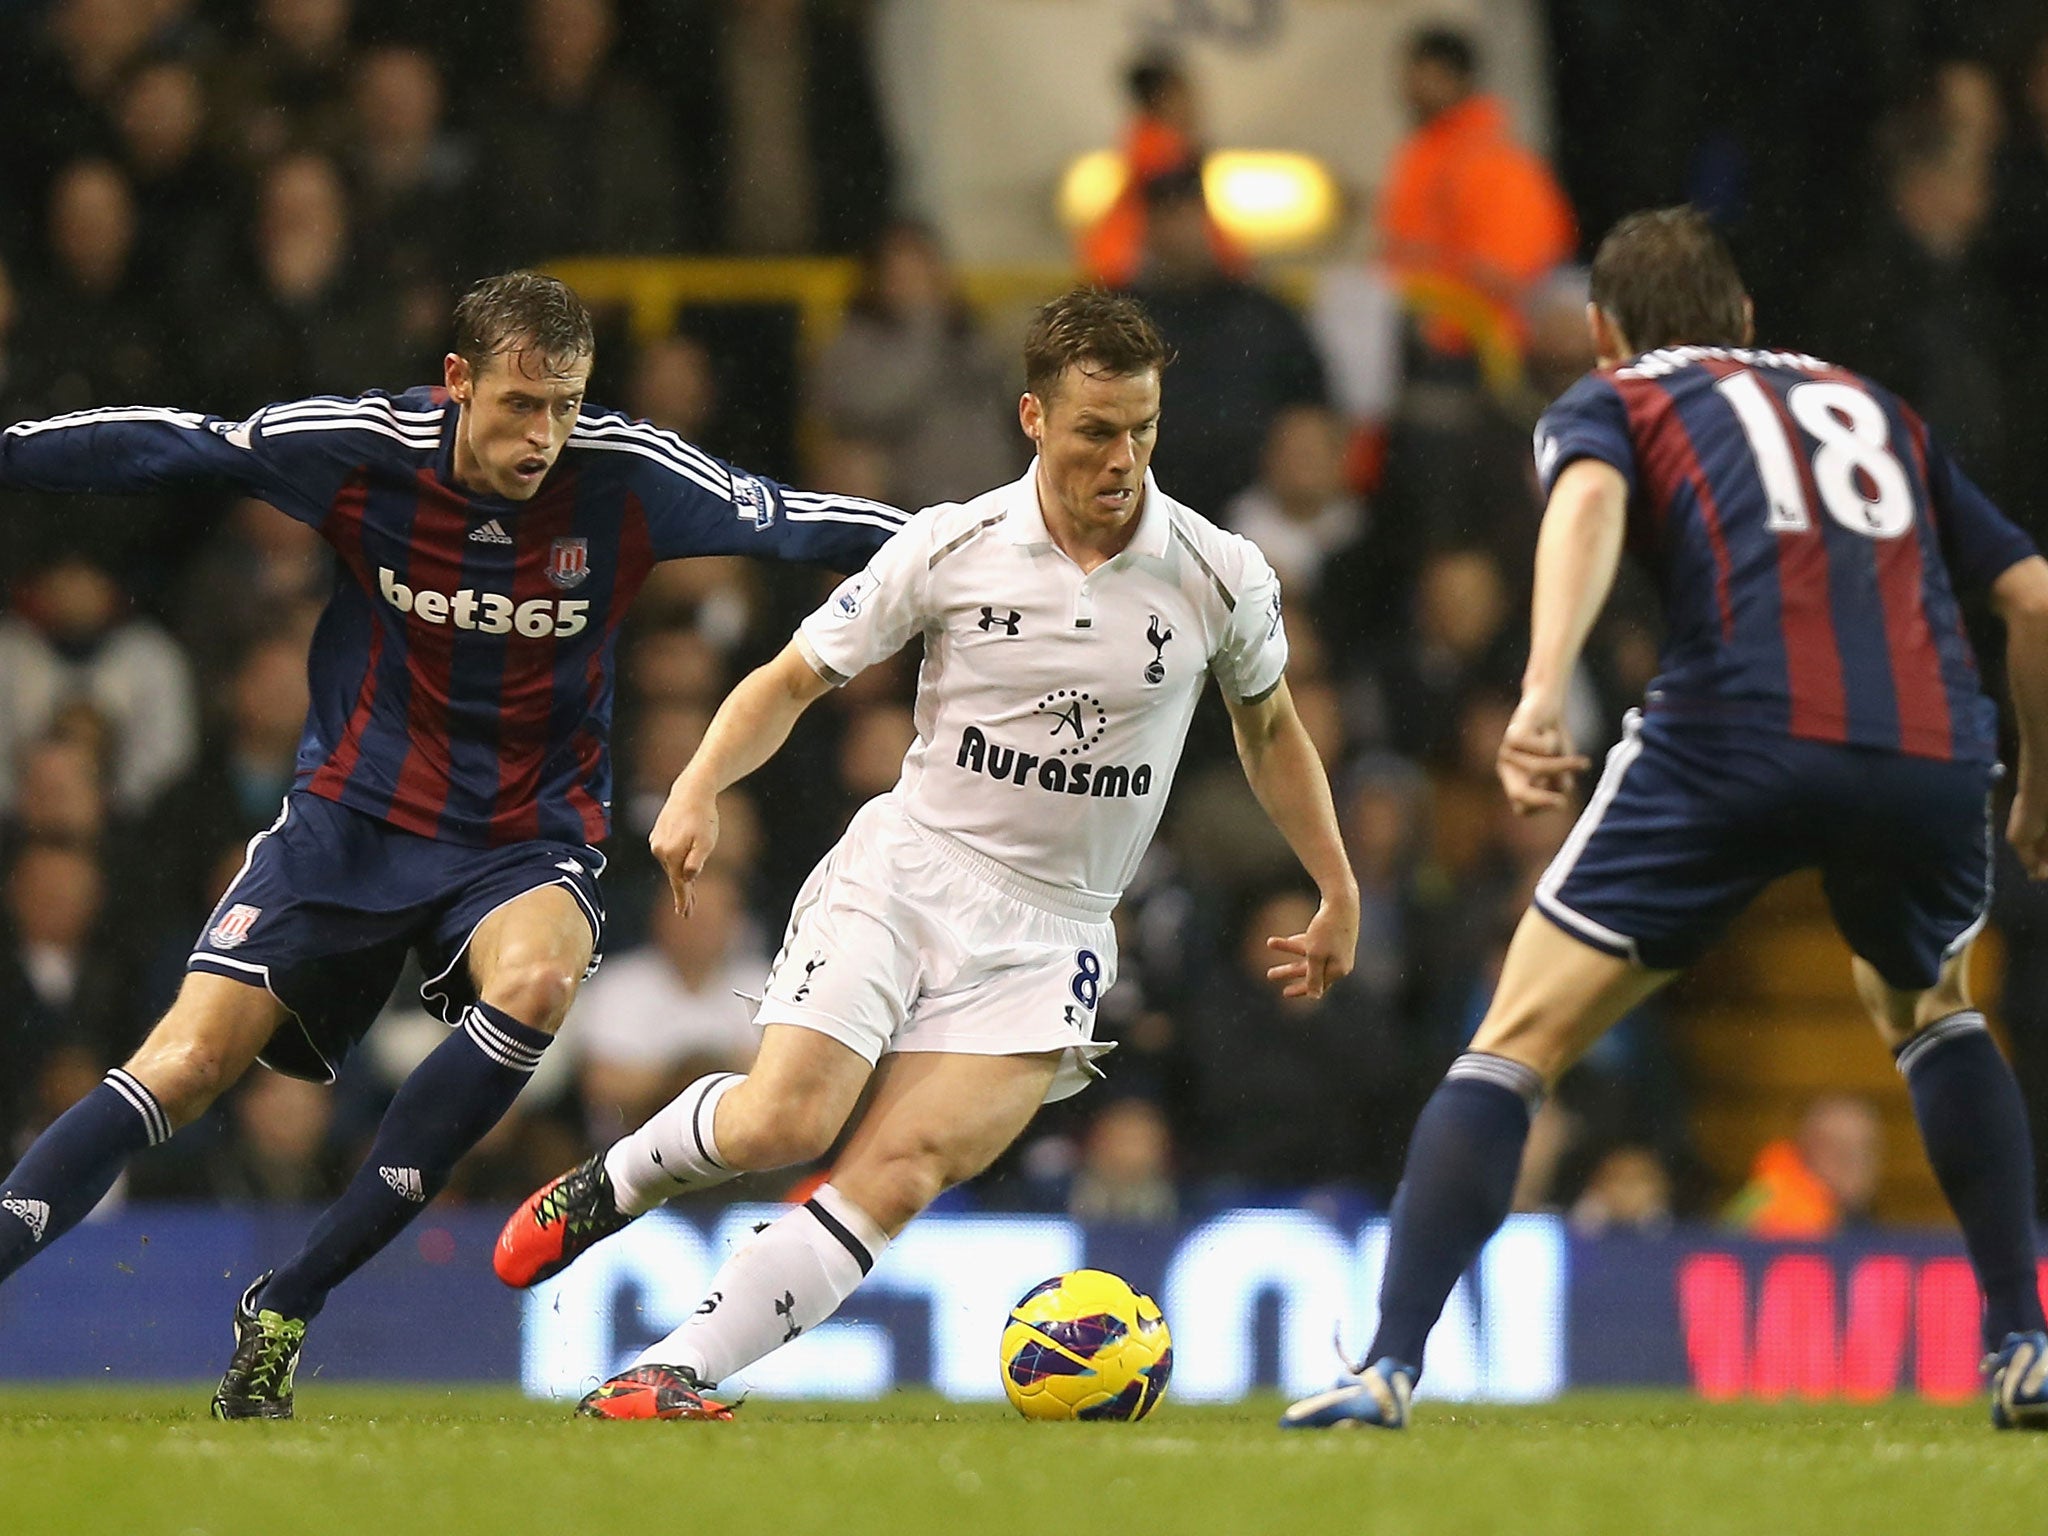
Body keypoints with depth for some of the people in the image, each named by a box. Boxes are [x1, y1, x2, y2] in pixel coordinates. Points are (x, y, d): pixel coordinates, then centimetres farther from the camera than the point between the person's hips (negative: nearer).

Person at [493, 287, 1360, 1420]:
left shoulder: (1219, 577, -1)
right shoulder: (953, 547, -4)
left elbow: (1269, 729, 18)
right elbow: (792, 679, 3)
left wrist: (1339, 896, 20)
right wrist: (698, 790, -14)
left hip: (1049, 935, 1)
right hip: (907, 867, -1)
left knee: (902, 1169, -19)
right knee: (783, 1120, -21)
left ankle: (672, 1374, -18)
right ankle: (609, 1185, 12)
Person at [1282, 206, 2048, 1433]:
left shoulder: (1609, 402, 20)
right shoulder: (1870, 404, 31)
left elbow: (1589, 497, -6)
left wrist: (1545, 691, -21)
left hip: (1738, 731, -4)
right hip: (1933, 748, 4)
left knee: (1519, 1043, 5)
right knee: (1930, 1011, 33)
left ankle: (1391, 1364, -6)